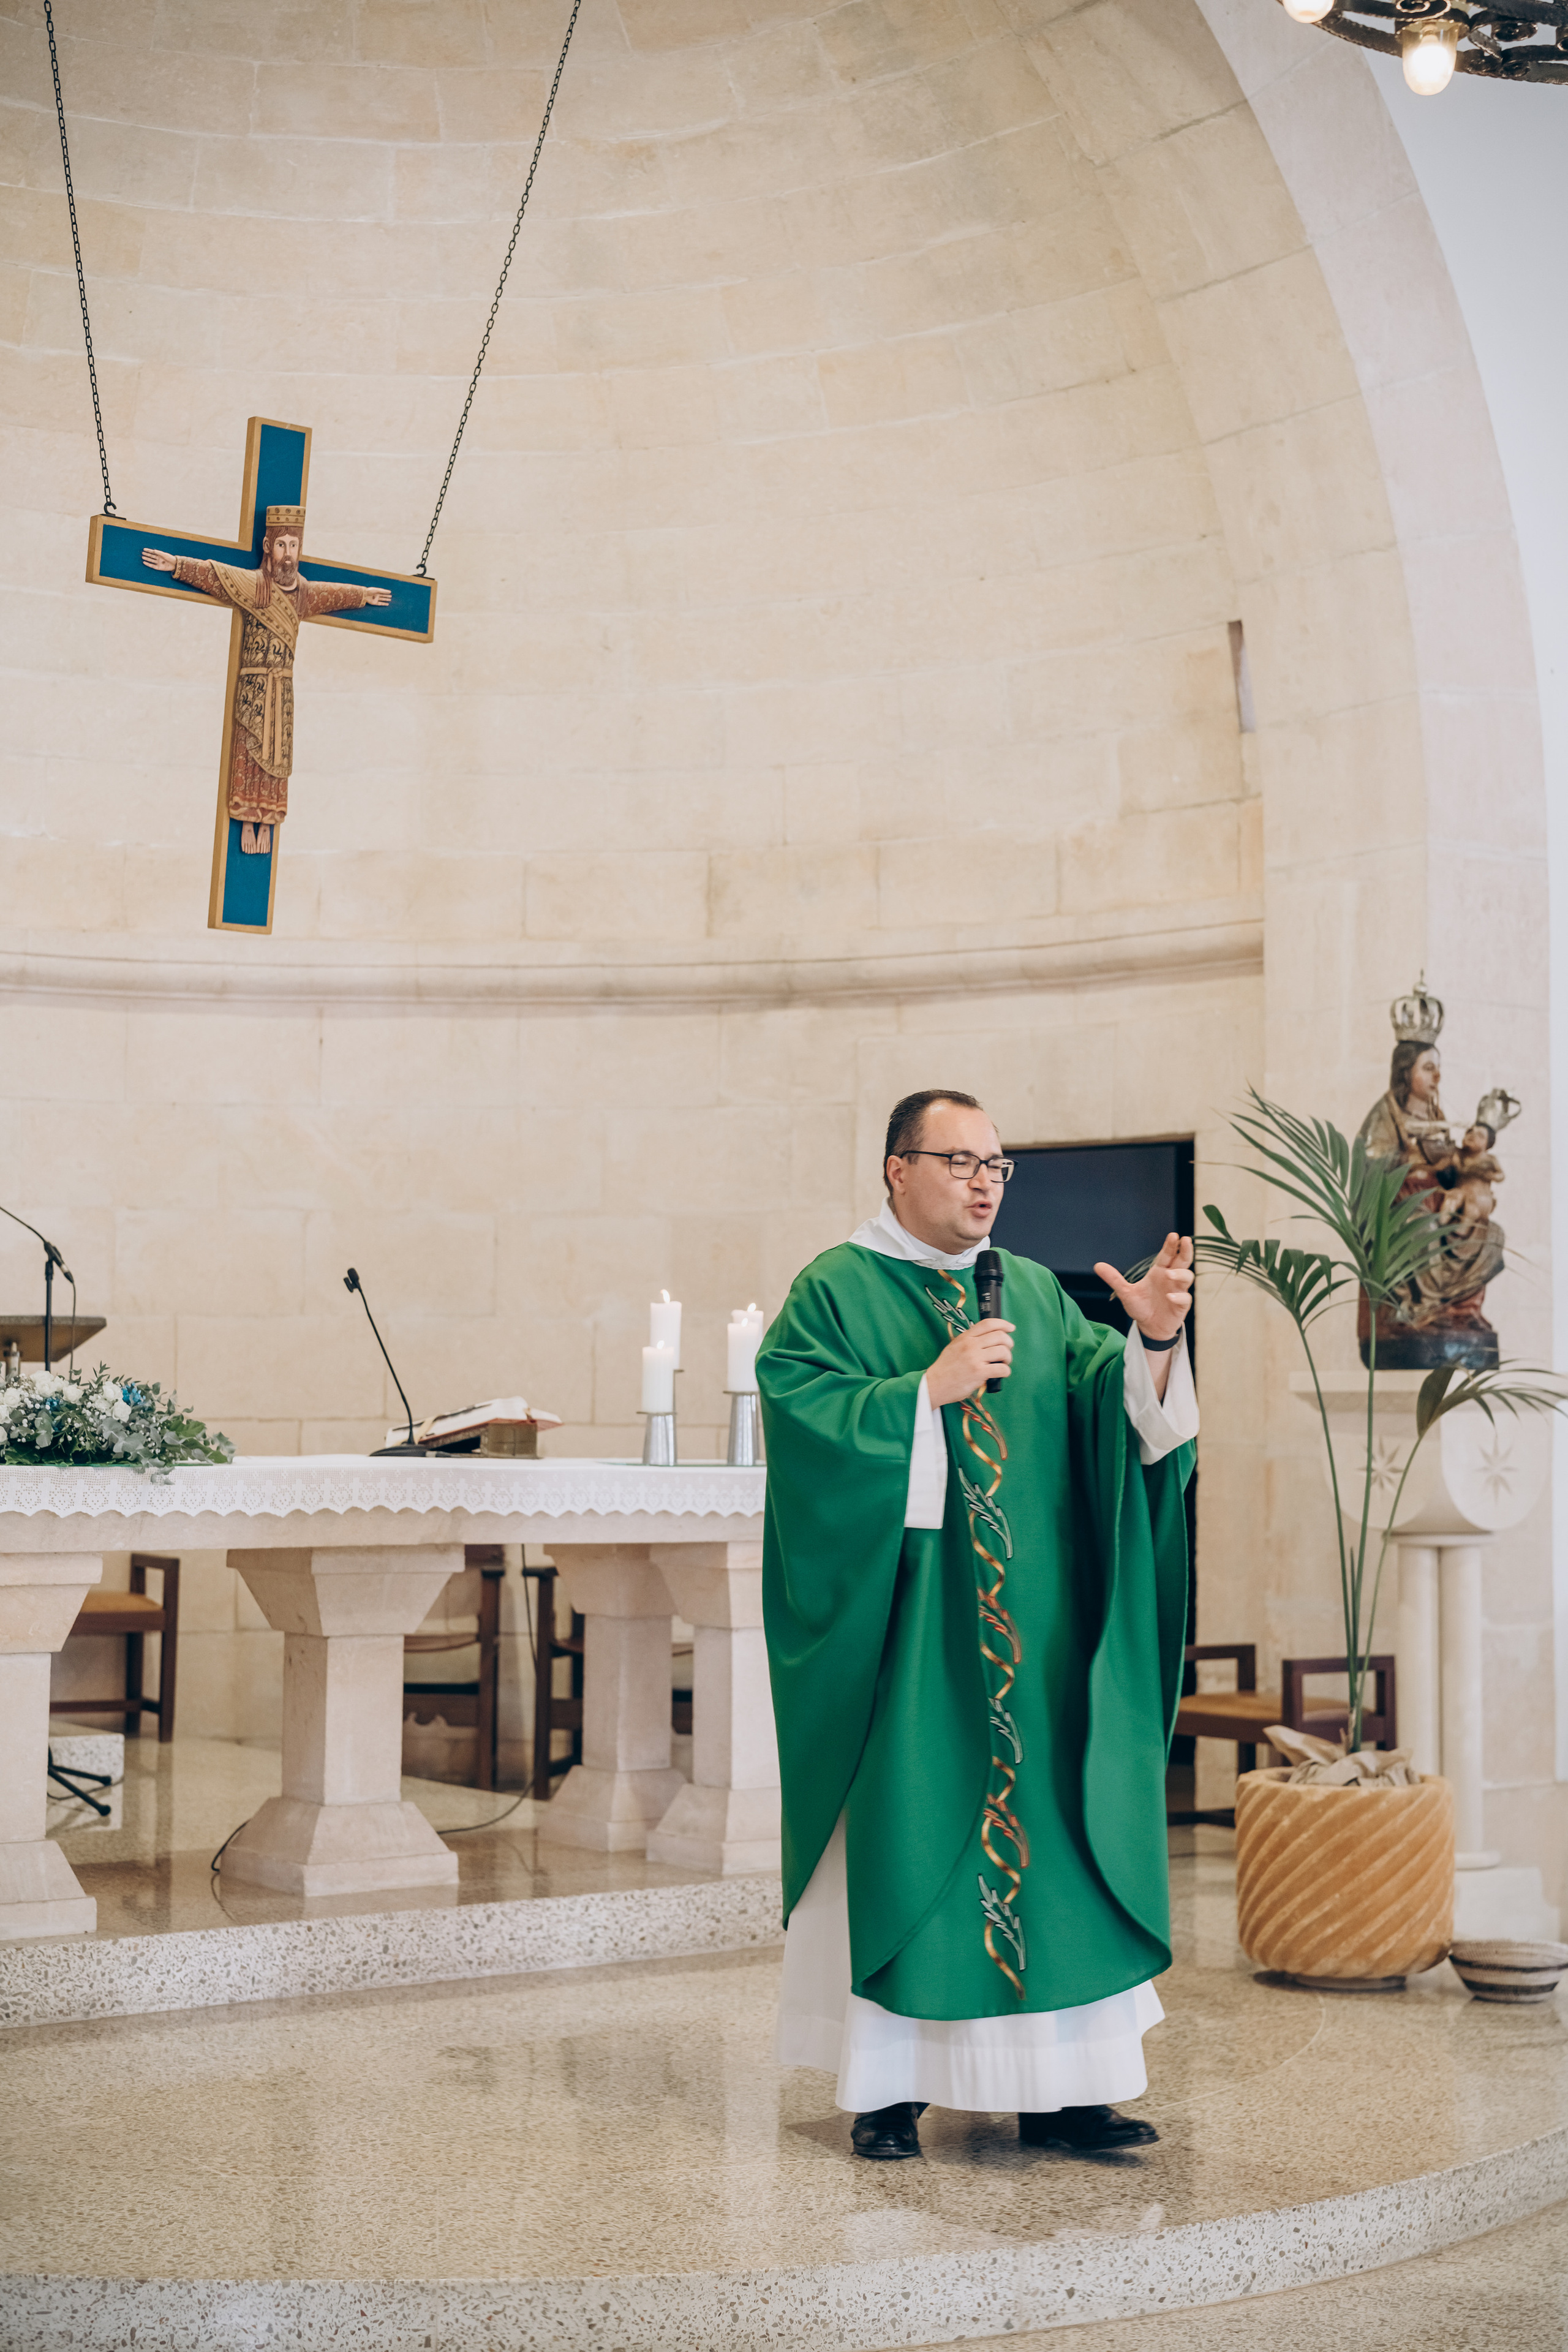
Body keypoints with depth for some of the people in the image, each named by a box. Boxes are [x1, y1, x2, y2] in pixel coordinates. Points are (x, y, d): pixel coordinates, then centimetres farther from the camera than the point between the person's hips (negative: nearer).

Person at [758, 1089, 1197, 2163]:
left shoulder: (1037, 1294, 14)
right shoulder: (835, 1291, 0)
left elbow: (1111, 1397, 1)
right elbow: (802, 1413, -13)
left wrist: (1152, 1339, -18)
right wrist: (930, 1389, -17)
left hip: (1030, 1630, 5)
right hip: (903, 1626, -4)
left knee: (1044, 1827, 3)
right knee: (902, 1835, -1)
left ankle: (1059, 2086, 9)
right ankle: (889, 2089, 9)